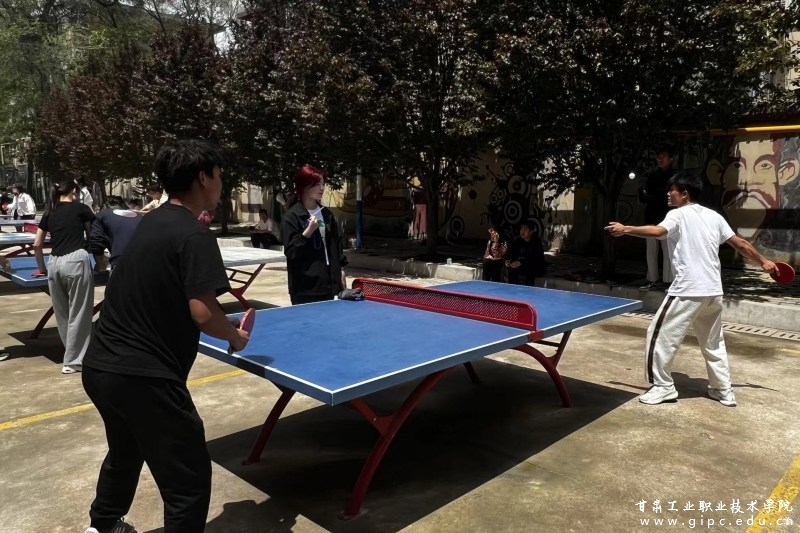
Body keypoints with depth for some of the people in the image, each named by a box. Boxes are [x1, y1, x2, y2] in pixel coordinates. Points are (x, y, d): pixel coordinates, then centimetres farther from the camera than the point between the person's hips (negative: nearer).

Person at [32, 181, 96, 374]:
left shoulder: (49, 213, 17)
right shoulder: (80, 208, 6)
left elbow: (37, 245, 18)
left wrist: (42, 268, 31)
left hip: (54, 264, 5)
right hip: (76, 261, -5)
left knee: (62, 314, 16)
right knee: (78, 314, 2)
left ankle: (72, 354, 27)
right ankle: (72, 361, 6)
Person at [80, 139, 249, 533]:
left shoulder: (150, 223, 10)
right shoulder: (194, 234, -16)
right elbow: (203, 313, -22)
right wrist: (236, 337, -5)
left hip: (100, 366, 10)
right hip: (143, 377, -10)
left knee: (124, 453, 33)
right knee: (189, 479, 3)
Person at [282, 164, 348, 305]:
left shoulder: (326, 214, 11)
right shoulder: (292, 216, -8)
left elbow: (338, 242, 16)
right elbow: (290, 251, -12)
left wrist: (341, 270, 12)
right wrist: (308, 231, -21)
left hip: (328, 281, 6)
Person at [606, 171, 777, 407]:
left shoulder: (678, 214, -6)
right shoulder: (714, 216, 13)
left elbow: (657, 231, -26)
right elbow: (740, 243, 17)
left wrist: (625, 229, -22)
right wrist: (763, 261, 29)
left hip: (688, 290, -8)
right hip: (713, 291, 8)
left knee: (660, 335, 3)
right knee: (713, 342, 20)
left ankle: (663, 386, 7)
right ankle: (724, 390, 28)